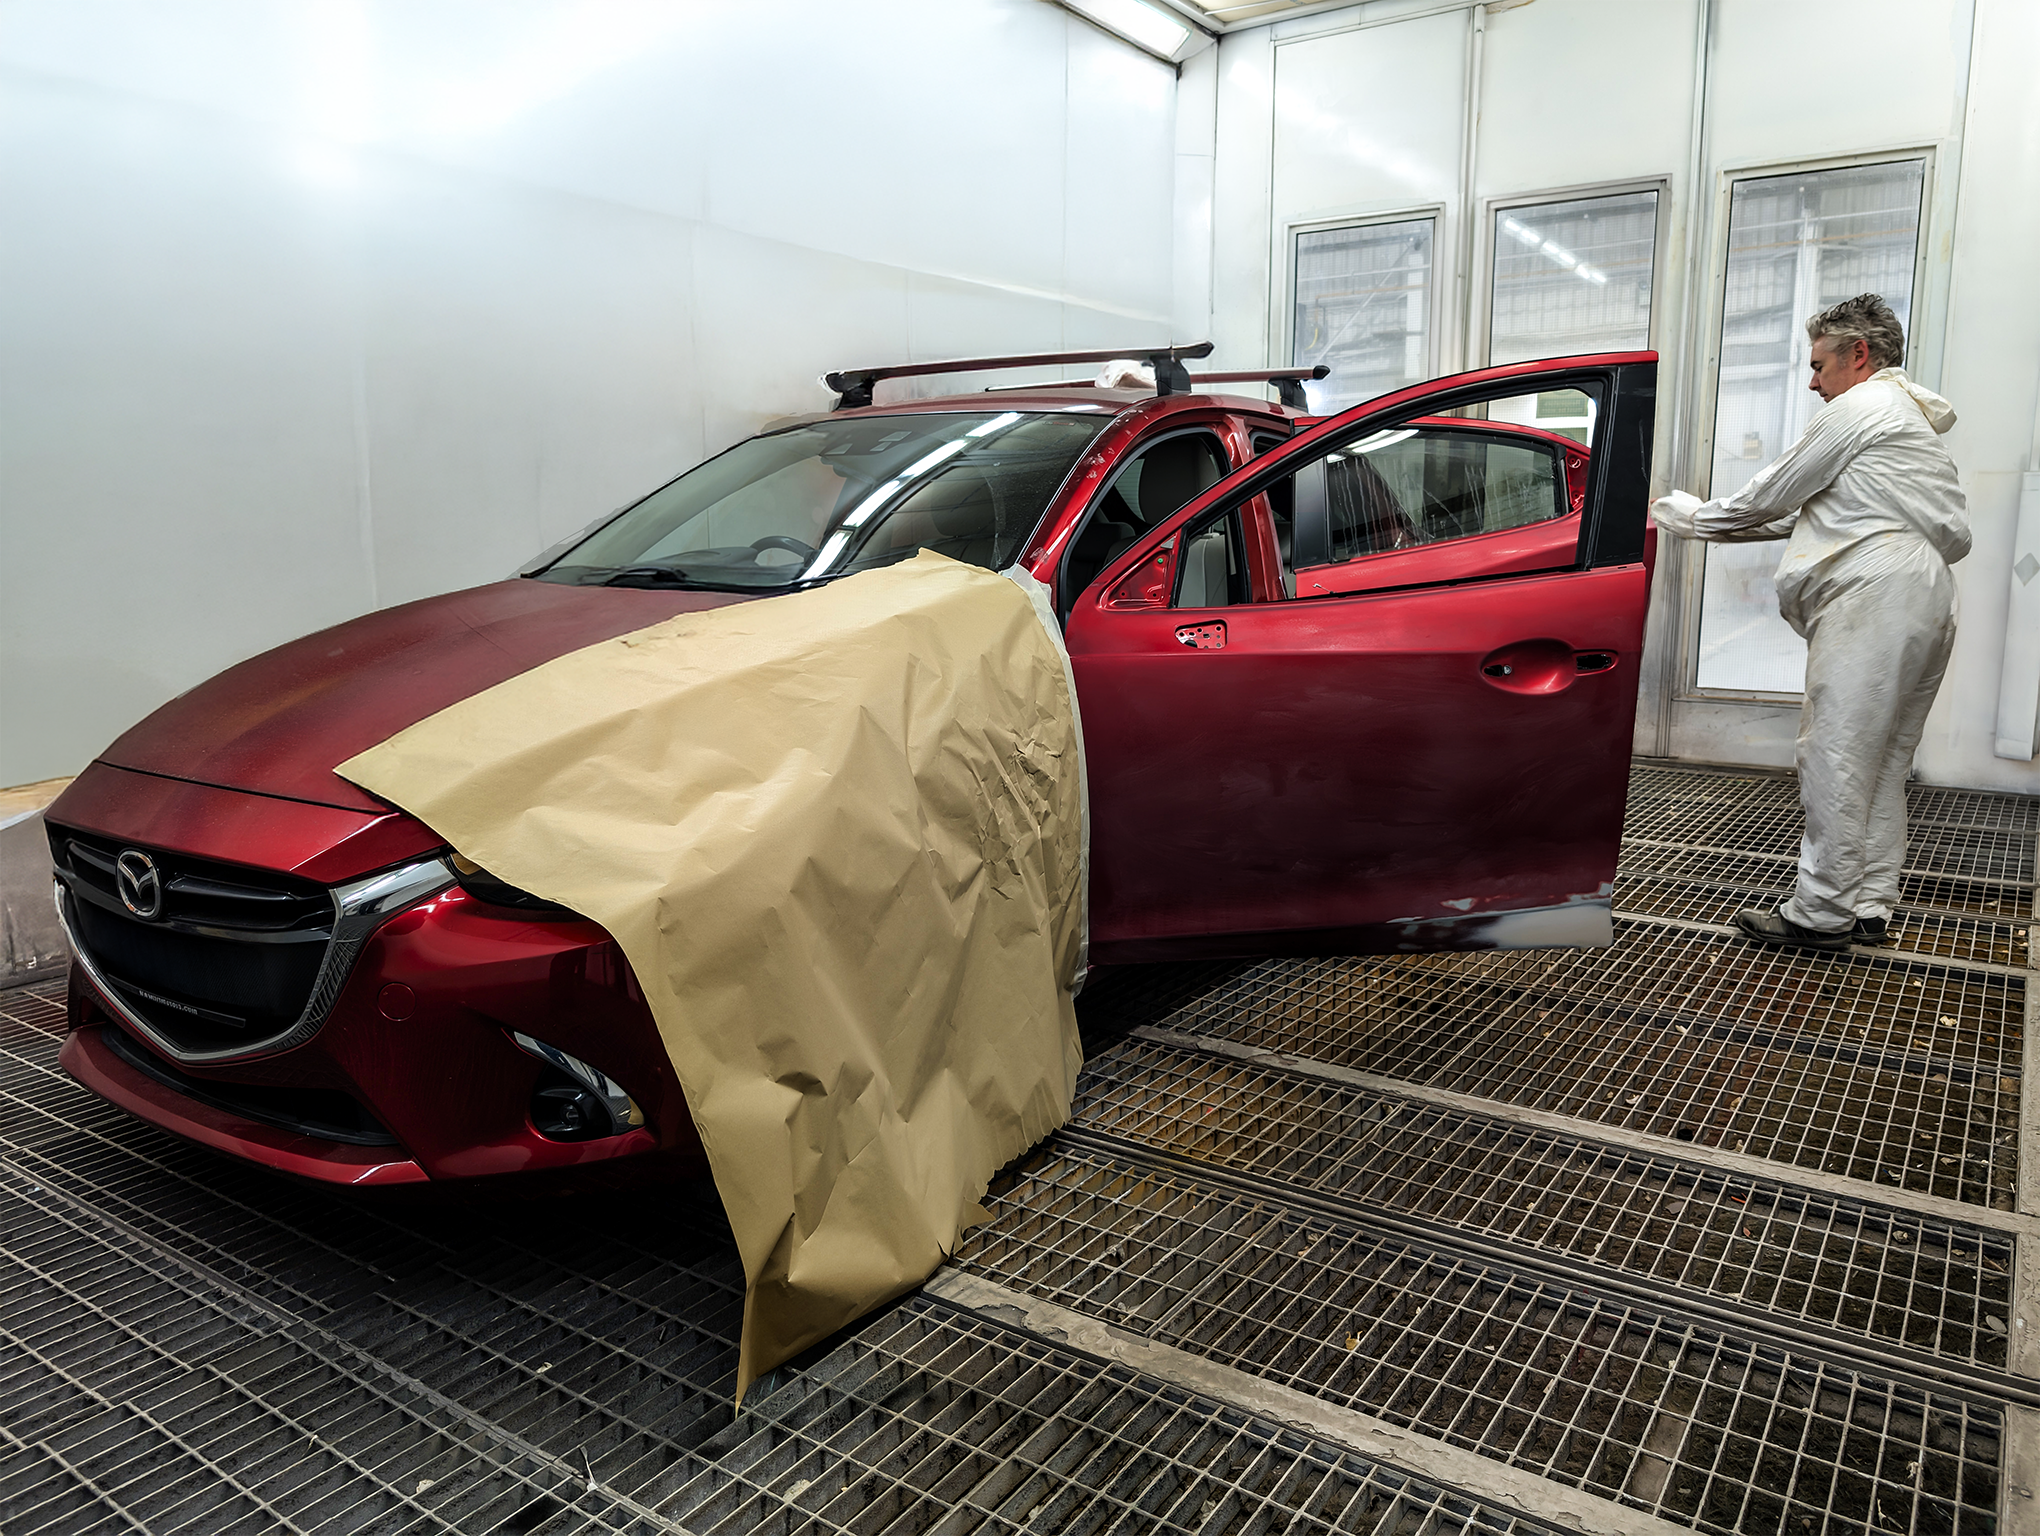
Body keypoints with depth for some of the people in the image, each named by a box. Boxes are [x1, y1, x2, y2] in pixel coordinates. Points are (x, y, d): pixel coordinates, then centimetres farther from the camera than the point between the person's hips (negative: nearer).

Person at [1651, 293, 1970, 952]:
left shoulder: (1859, 408, -2)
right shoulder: (1911, 419, 29)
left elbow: (1771, 494, 1)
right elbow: (1805, 510, 28)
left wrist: (1692, 516, 15)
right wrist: (1718, 521, 25)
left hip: (1874, 595, -10)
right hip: (1926, 601, 11)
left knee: (1835, 757, -10)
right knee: (1882, 762, 10)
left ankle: (1821, 913, -8)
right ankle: (1868, 906, 14)